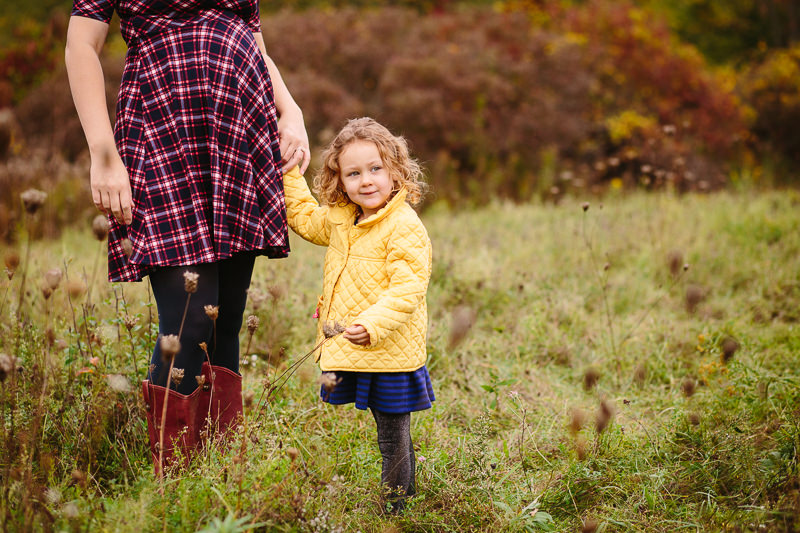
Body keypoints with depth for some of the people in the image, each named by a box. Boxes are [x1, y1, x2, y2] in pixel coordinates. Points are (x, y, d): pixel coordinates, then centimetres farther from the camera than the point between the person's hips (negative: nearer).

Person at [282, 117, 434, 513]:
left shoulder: (405, 227, -16)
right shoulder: (339, 220, 9)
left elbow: (407, 288, -22)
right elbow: (303, 217, 29)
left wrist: (372, 324, -33)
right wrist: (288, 171, 24)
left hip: (390, 351, -7)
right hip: (349, 353, 7)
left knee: (392, 436, 3)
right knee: (391, 434, 18)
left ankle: (393, 509, 13)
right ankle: (407, 487, 32)